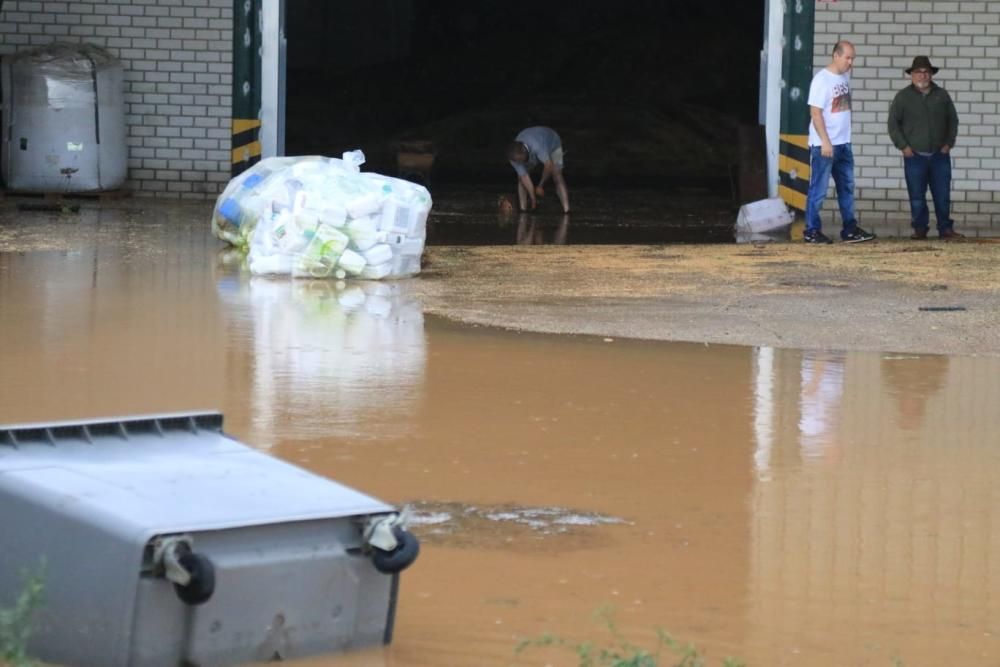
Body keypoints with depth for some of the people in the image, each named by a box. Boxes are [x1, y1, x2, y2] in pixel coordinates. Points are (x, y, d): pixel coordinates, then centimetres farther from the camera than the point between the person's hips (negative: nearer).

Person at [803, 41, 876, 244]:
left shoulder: (845, 76, 9)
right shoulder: (822, 79, -14)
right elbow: (815, 112, -18)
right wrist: (825, 141, -21)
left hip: (843, 143, 8)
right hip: (824, 145, -8)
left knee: (847, 187, 11)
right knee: (818, 189, -2)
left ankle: (850, 229, 17)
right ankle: (811, 231, 4)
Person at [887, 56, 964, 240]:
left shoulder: (942, 95, 6)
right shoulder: (903, 97, 1)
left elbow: (953, 120, 12)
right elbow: (893, 123, 2)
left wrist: (949, 143, 3)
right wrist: (903, 146, -6)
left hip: (940, 155, 2)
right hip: (915, 156, -2)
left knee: (943, 195, 2)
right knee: (917, 197, 1)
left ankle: (945, 228, 10)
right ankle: (920, 229, 9)